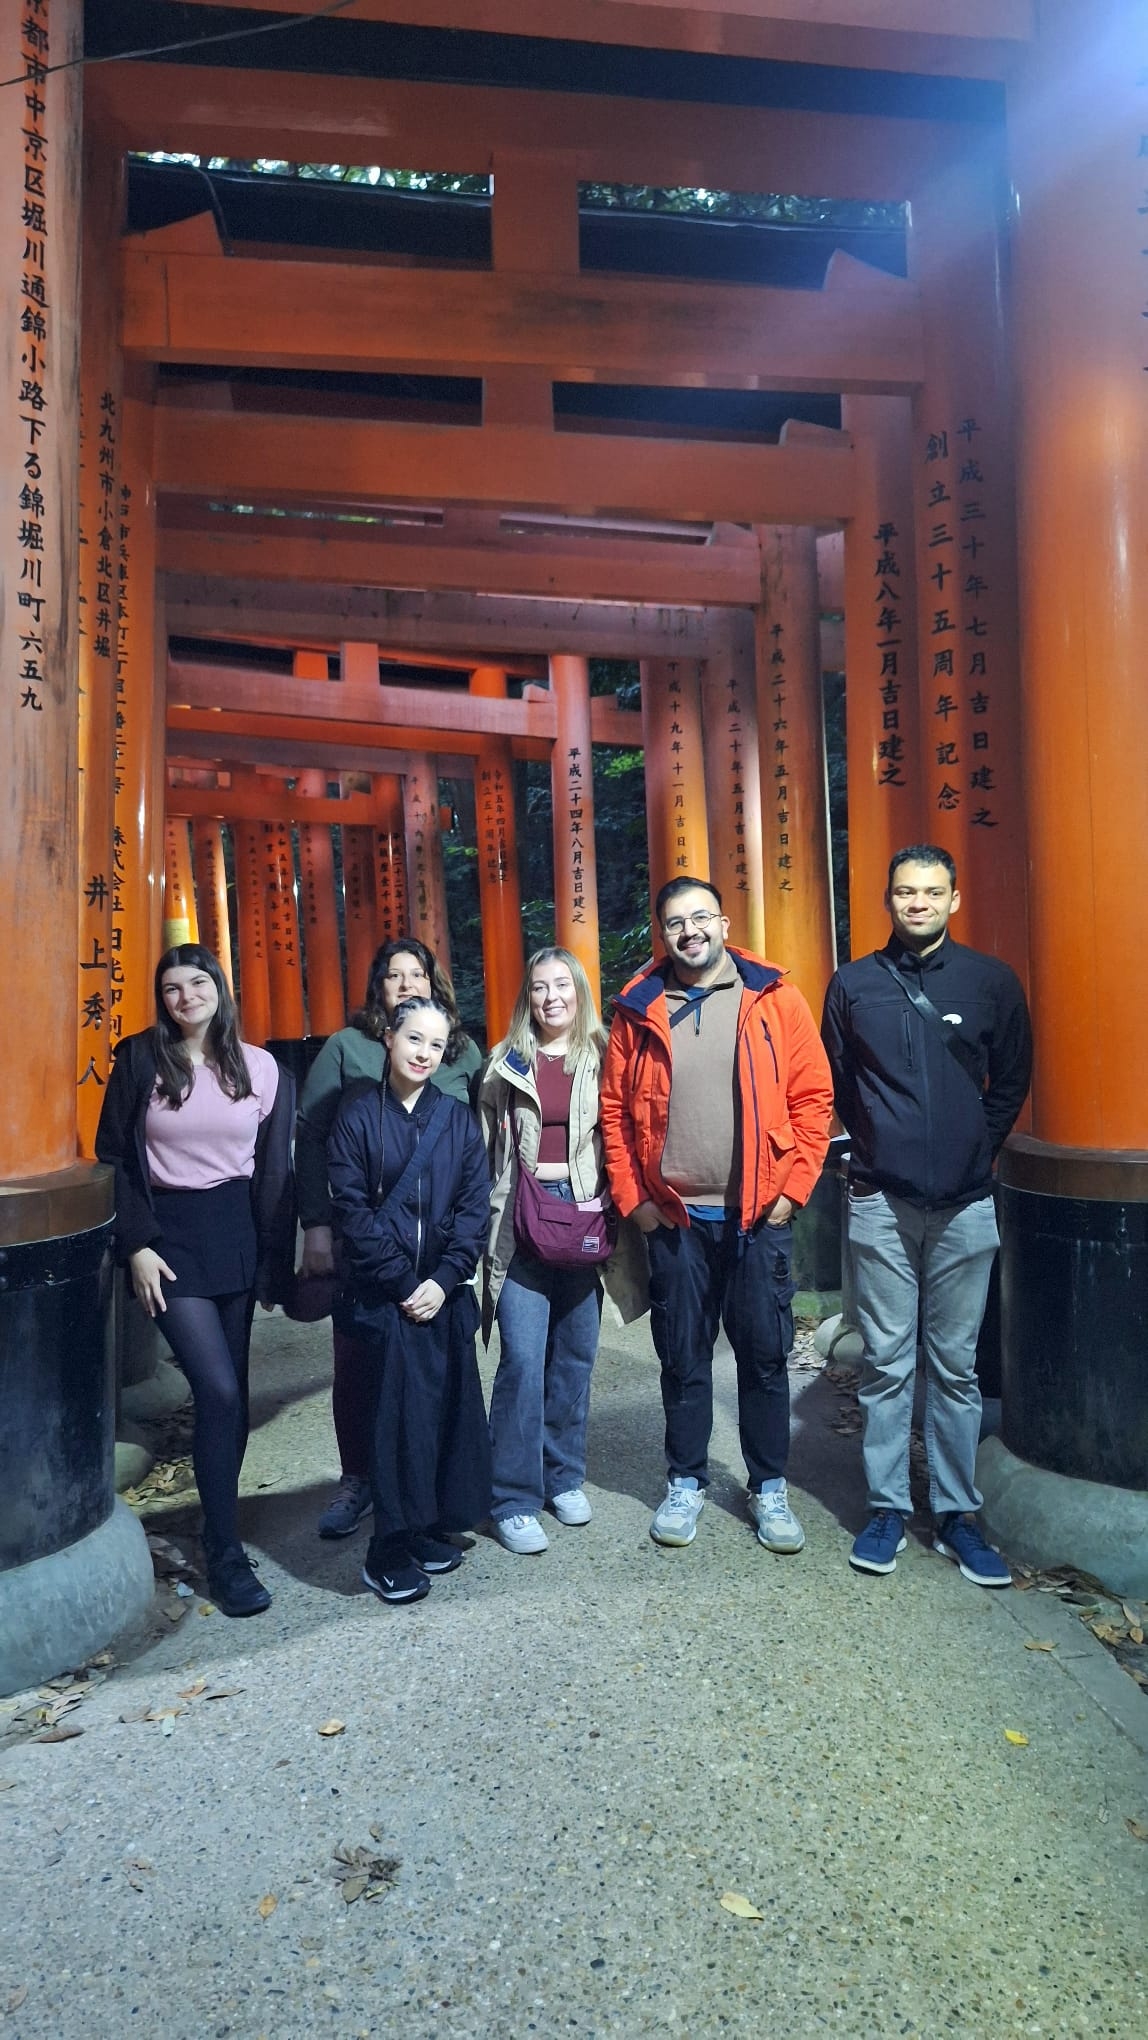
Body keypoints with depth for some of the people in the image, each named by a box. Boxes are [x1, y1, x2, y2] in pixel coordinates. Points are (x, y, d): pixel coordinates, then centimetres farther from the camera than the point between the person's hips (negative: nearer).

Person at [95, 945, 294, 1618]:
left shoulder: (260, 1068, 3)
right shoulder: (140, 1058, -2)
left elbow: (276, 1170, 6)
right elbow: (114, 1157, 0)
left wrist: (277, 1258, 3)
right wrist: (137, 1245, -8)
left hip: (237, 1232, 3)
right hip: (169, 1234, -3)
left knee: (229, 1388, 9)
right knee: (219, 1390, -10)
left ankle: (220, 1508, 27)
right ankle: (225, 1551, 3)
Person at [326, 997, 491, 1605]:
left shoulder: (458, 1119, 7)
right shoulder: (357, 1114, 0)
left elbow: (474, 1207, 2)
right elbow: (353, 1209, -6)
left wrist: (444, 1278, -9)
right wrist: (402, 1281, -11)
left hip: (445, 1289, 3)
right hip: (385, 1292, -3)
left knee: (450, 1405, 4)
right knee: (403, 1408, -6)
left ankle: (431, 1527, 23)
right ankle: (390, 1553, 8)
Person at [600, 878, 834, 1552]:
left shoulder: (775, 1000, -1)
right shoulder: (639, 1011, 2)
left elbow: (812, 1098, -2)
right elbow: (616, 1111, 4)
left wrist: (793, 1188, -6)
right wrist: (634, 1198, -1)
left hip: (759, 1216, -1)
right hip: (674, 1217, 1)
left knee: (765, 1354, 9)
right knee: (683, 1357, 11)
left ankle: (770, 1488, 26)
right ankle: (686, 1483, 29)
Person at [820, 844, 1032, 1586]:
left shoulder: (993, 981, 1)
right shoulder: (853, 984, 2)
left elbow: (1013, 1080, 11)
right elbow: (835, 1083, 11)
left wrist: (977, 1147, 8)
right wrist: (879, 1143, 8)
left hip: (965, 1205, 0)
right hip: (881, 1202, 0)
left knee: (956, 1366, 9)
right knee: (887, 1364, 6)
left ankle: (957, 1514, 21)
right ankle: (888, 1507, 19)